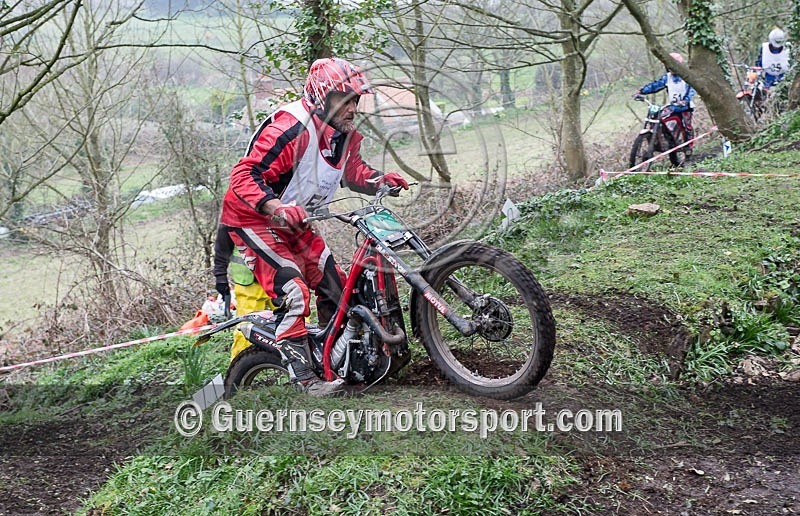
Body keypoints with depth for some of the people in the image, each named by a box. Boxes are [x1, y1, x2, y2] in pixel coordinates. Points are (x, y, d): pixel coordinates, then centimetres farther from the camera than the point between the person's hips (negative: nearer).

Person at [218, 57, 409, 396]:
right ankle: (303, 376, -14)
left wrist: (380, 180, -6)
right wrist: (277, 208, -49)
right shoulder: (292, 129, -29)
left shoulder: (346, 133, -2)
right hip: (254, 219, -9)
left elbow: (352, 171, 15)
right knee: (293, 290, -22)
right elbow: (244, 175, -34)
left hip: (294, 222, 9)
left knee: (334, 287, 6)